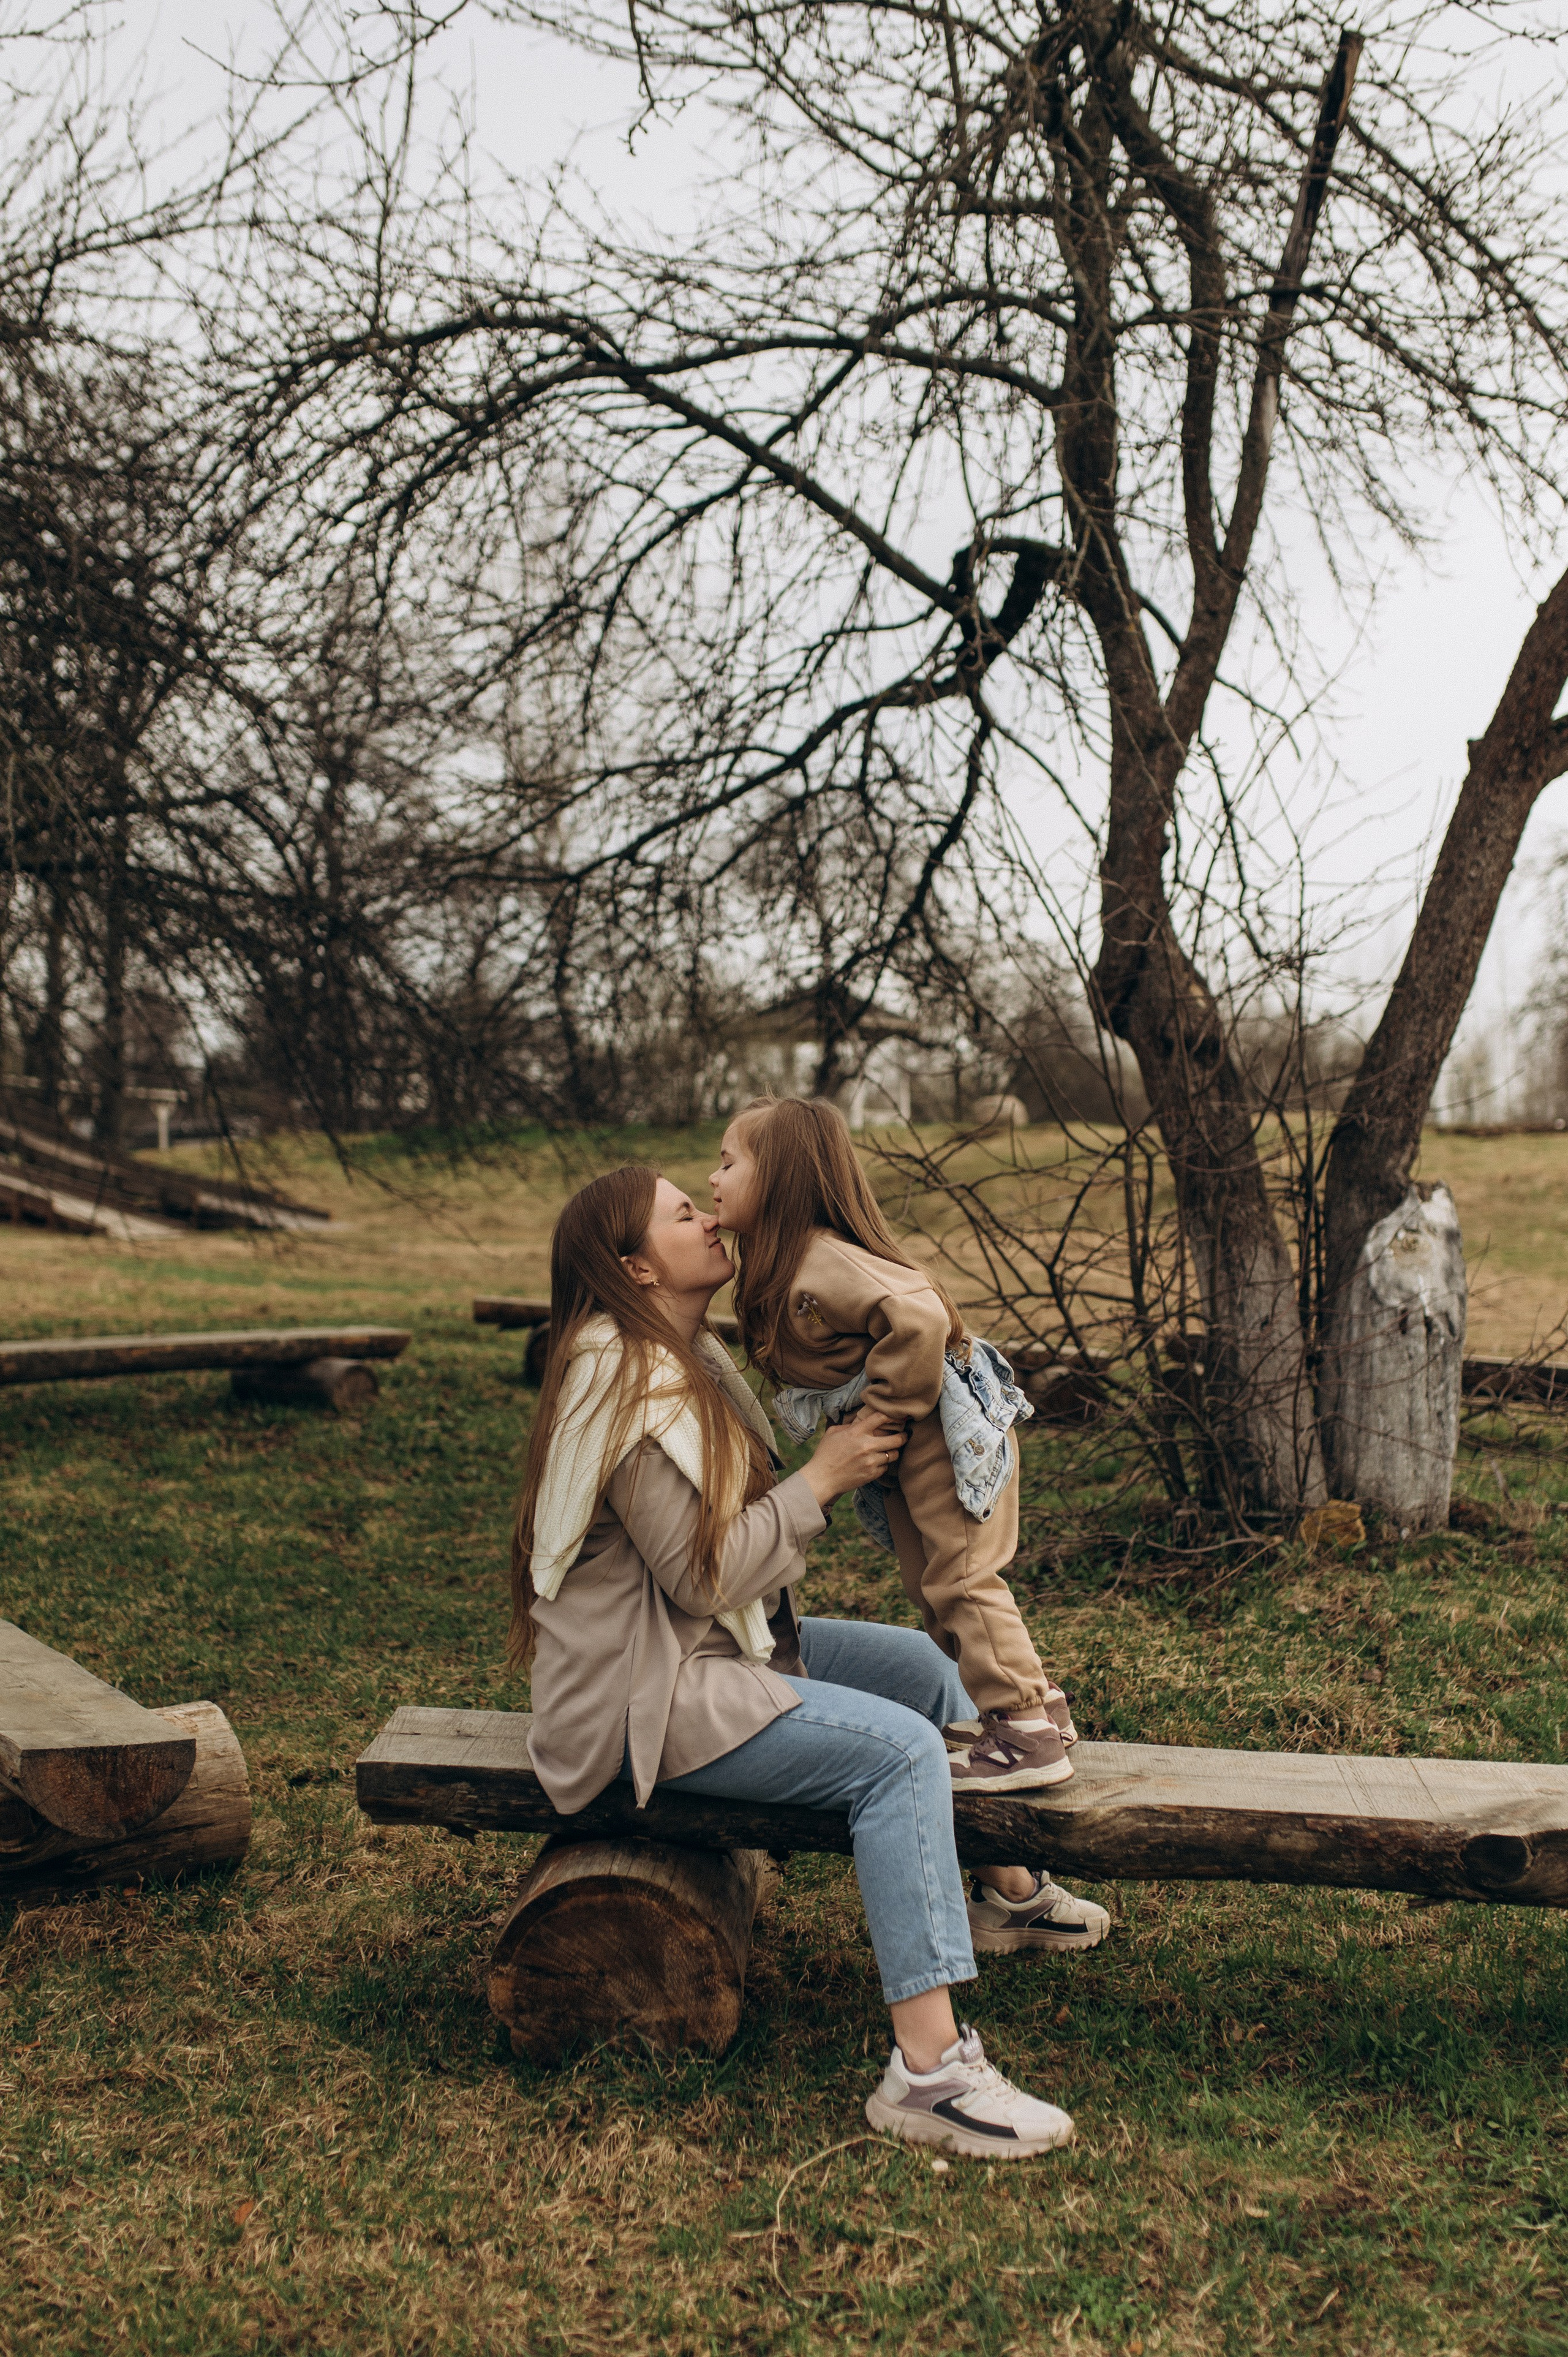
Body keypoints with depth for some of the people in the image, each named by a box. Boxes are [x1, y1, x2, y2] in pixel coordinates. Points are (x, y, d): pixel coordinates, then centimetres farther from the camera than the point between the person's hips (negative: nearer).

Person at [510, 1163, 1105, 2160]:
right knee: (900, 1749, -23)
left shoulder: (691, 1358, 10)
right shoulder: (633, 1389, -23)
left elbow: (741, 1519, 16)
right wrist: (823, 1478, -17)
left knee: (931, 1666, 16)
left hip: (719, 1643, 11)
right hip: (651, 1695, -11)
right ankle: (927, 2070, -24)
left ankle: (1007, 1888, 36)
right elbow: (702, 1574, -24)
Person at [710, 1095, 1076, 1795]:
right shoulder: (781, 1266, 8)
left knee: (961, 1579, -5)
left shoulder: (818, 1263, -25)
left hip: (947, 1426, -11)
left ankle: (1026, 1736, 6)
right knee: (932, 1585, 17)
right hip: (911, 1438, 11)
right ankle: (1036, 1704, 29)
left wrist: (887, 1411, -25)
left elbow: (919, 1317, -36)